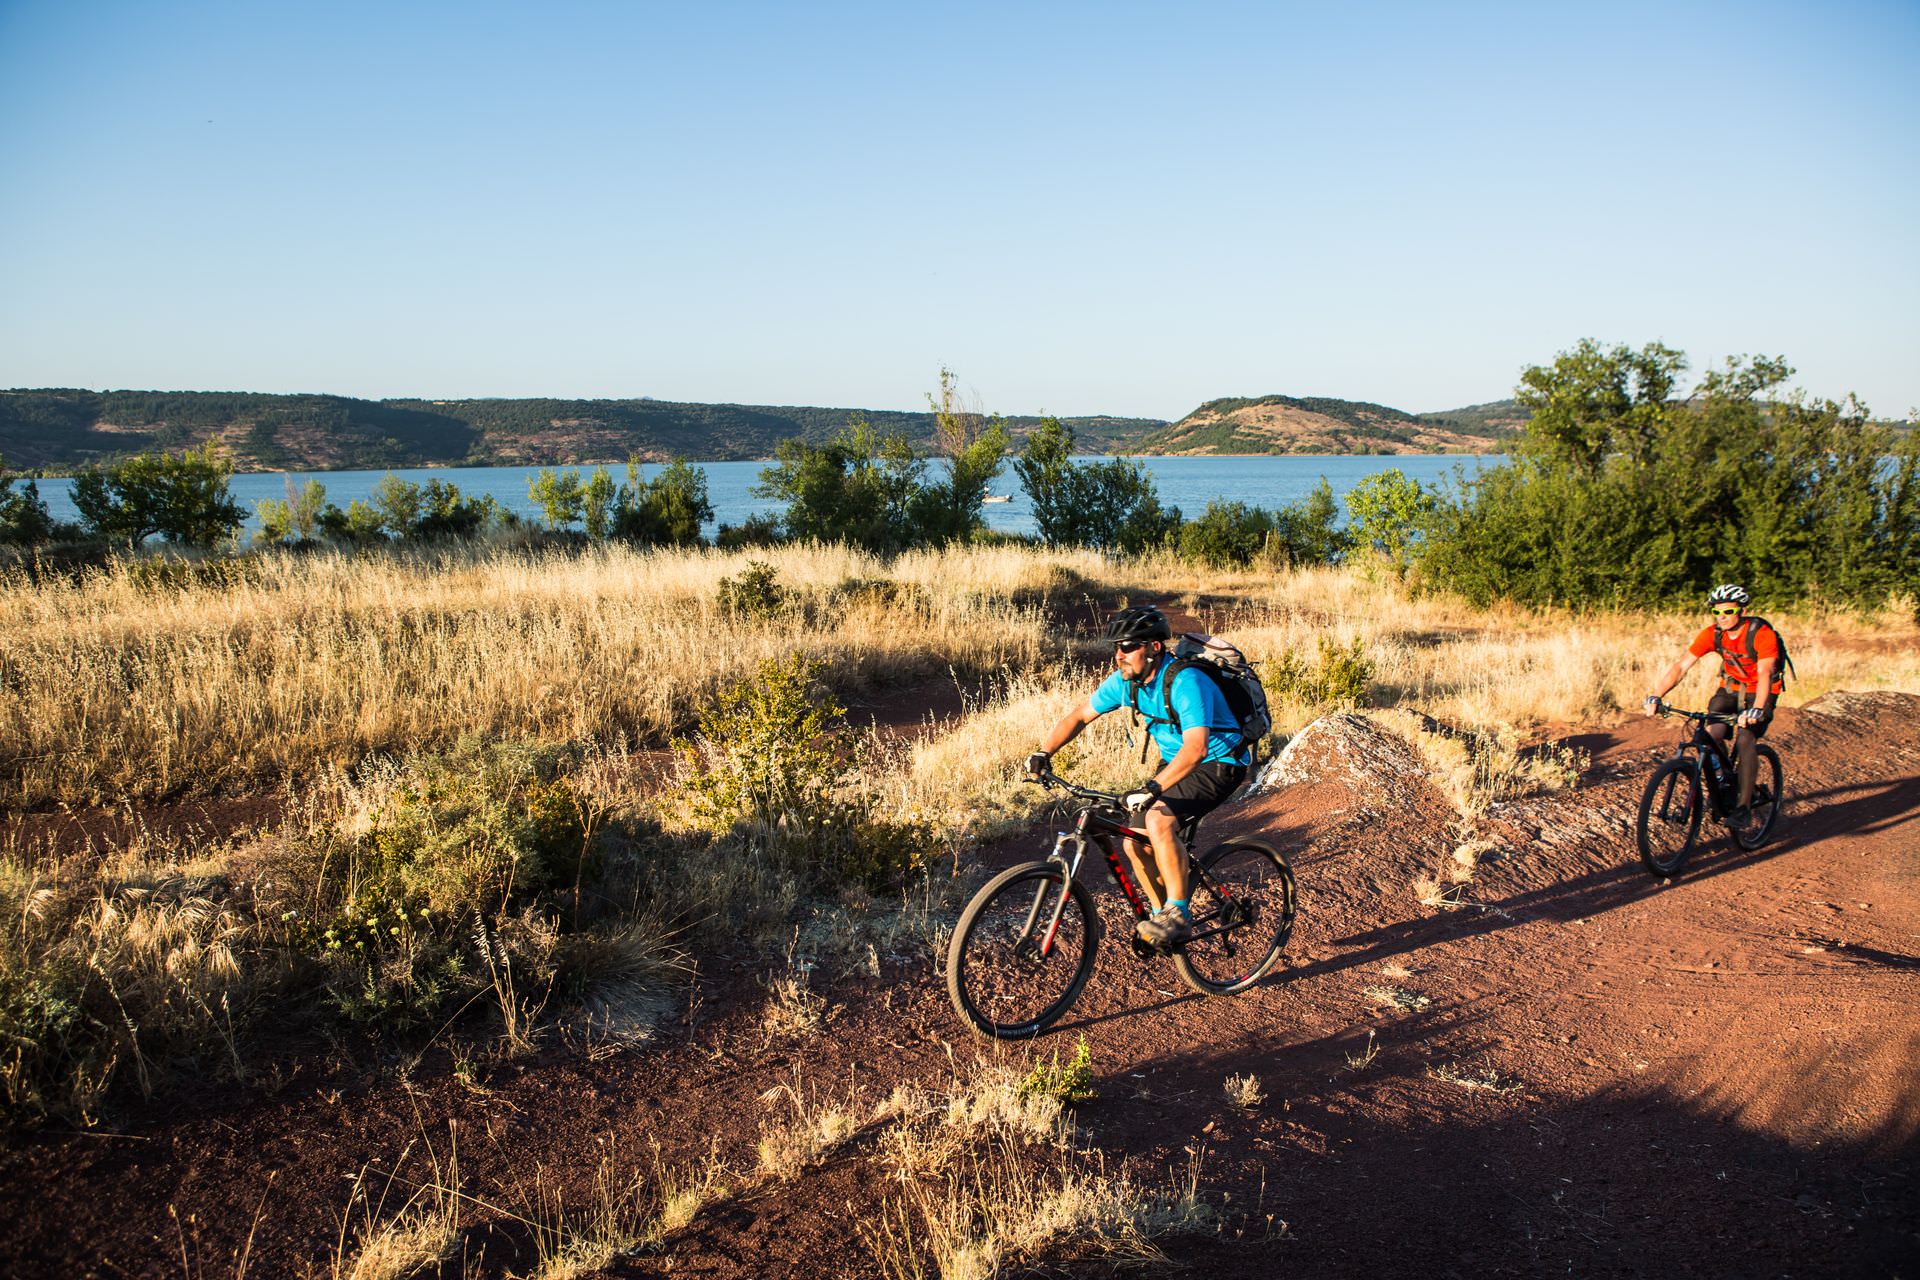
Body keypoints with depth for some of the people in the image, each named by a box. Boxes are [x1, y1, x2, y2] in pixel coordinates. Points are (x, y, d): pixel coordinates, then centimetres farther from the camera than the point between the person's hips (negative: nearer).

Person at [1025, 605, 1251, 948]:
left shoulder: (1185, 682, -30)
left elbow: (1196, 747, -40)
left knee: (1158, 818, -30)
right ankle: (1164, 915, 22)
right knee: (1134, 844, 1)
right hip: (1176, 762, 8)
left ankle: (1178, 915, -19)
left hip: (1218, 764, -8)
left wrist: (1152, 788, -49)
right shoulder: (1125, 681, -7)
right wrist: (1043, 753, -12)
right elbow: (1079, 716, 2)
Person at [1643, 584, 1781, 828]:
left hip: (1759, 692, -4)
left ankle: (1745, 805, -16)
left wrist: (1756, 709, -52)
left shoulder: (1762, 634, -25)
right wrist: (1656, 696, -30)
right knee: (1712, 734, -18)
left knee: (1744, 739, -25)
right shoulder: (1713, 634, -14)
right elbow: (1681, 666, -18)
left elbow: (1764, 673, -37)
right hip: (1730, 687, 4)